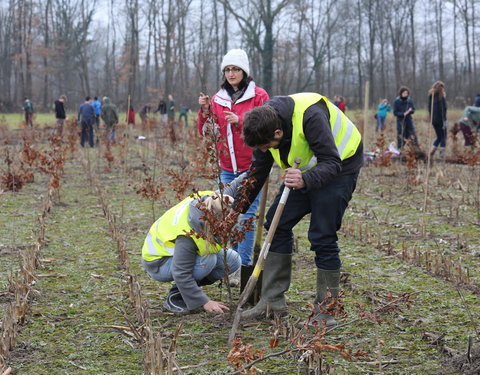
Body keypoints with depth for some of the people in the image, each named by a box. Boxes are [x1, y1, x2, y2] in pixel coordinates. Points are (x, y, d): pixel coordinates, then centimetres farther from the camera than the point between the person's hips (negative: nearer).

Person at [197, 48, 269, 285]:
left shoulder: (258, 96, -2)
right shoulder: (218, 99, 12)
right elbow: (206, 133, 13)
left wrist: (240, 121, -19)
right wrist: (205, 112, -4)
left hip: (251, 167, -5)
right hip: (227, 169, 5)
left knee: (246, 216, -8)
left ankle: (243, 267, -3)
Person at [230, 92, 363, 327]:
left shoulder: (311, 116, -36)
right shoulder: (264, 126, -12)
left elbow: (331, 163, -35)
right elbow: (257, 171, 1)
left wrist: (306, 180, -53)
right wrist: (237, 208, 1)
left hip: (339, 167, -7)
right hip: (304, 171, 7)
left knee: (322, 237, -13)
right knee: (277, 225, 1)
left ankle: (327, 309, -1)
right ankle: (273, 302, 6)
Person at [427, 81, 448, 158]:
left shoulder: (431, 96, 6)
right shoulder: (441, 97, -13)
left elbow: (429, 108, 9)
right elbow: (443, 109, -15)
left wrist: (431, 118, 13)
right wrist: (444, 120, -14)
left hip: (433, 120, 6)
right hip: (440, 120, -6)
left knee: (439, 137, 17)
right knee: (443, 137, 6)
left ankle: (432, 151, 2)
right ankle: (442, 154, 0)